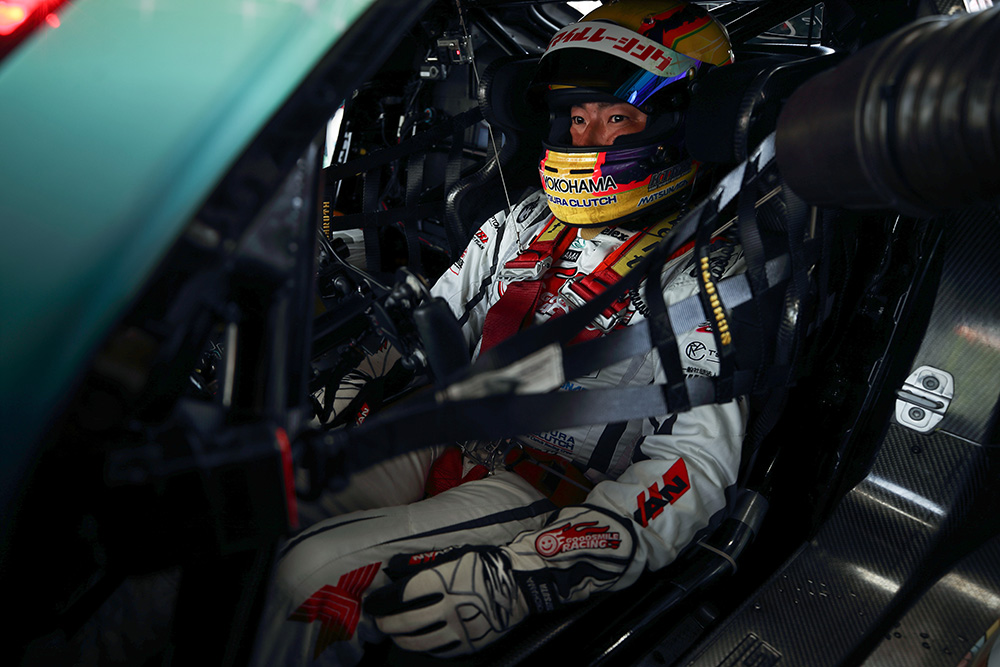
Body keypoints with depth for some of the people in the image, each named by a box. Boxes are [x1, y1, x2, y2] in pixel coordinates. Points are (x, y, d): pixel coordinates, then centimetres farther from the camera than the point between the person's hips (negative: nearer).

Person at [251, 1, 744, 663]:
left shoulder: (704, 277, -8)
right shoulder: (522, 224, 12)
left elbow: (696, 463, -18)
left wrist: (525, 577, -29)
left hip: (539, 496, -5)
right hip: (438, 444, 6)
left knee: (309, 574, -23)